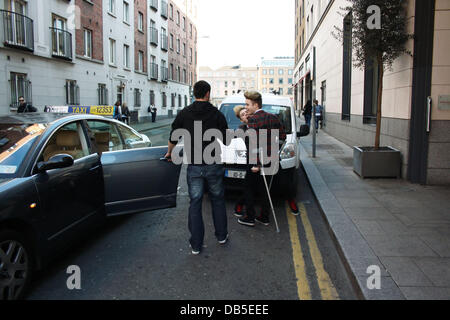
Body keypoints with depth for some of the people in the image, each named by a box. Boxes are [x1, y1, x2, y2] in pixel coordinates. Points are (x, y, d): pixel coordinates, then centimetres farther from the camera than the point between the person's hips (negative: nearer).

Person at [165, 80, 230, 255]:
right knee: (218, 200, 16)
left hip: (194, 167, 1)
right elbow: (226, 140, 2)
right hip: (213, 165, 0)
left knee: (195, 204, 7)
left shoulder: (184, 114, 0)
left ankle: (196, 245, 12)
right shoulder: (217, 114, -3)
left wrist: (169, 153, 26)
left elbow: (173, 138, 7)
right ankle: (222, 236, 28)